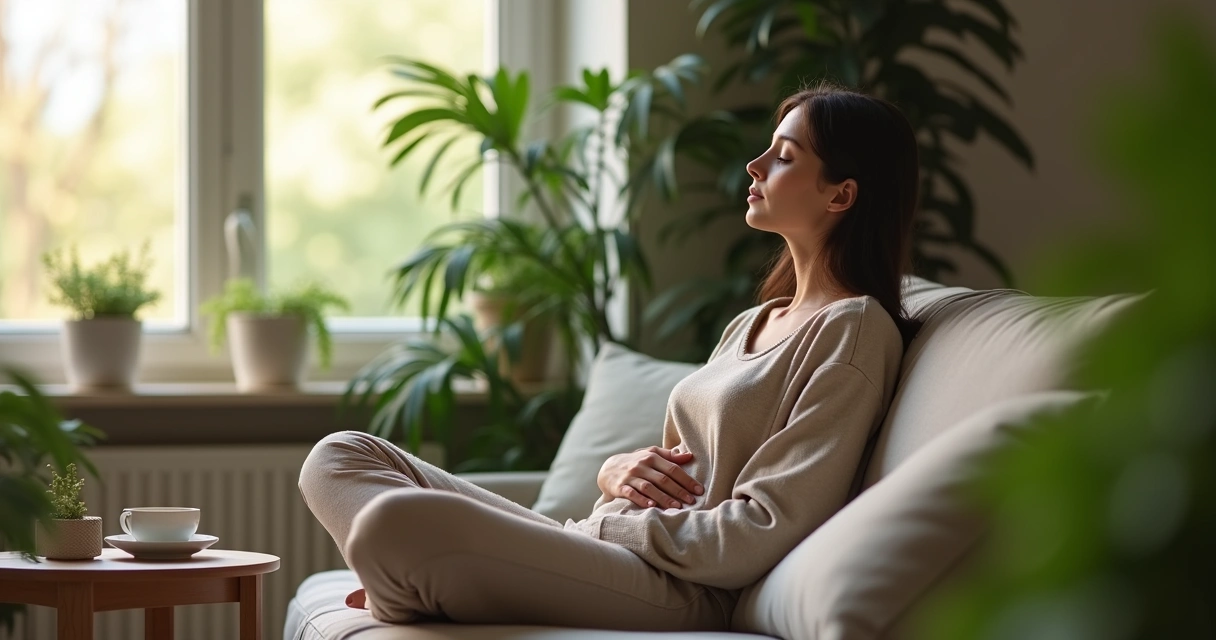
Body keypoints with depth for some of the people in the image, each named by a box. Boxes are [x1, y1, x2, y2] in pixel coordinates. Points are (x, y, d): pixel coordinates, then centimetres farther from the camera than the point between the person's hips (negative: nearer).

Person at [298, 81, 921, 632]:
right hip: (599, 552, 10)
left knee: (397, 519, -32)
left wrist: (594, 526, -10)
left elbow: (766, 532, -14)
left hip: (683, 592, -10)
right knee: (339, 457, 3)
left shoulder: (855, 330, -6)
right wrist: (618, 470, 1)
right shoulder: (754, 322, 23)